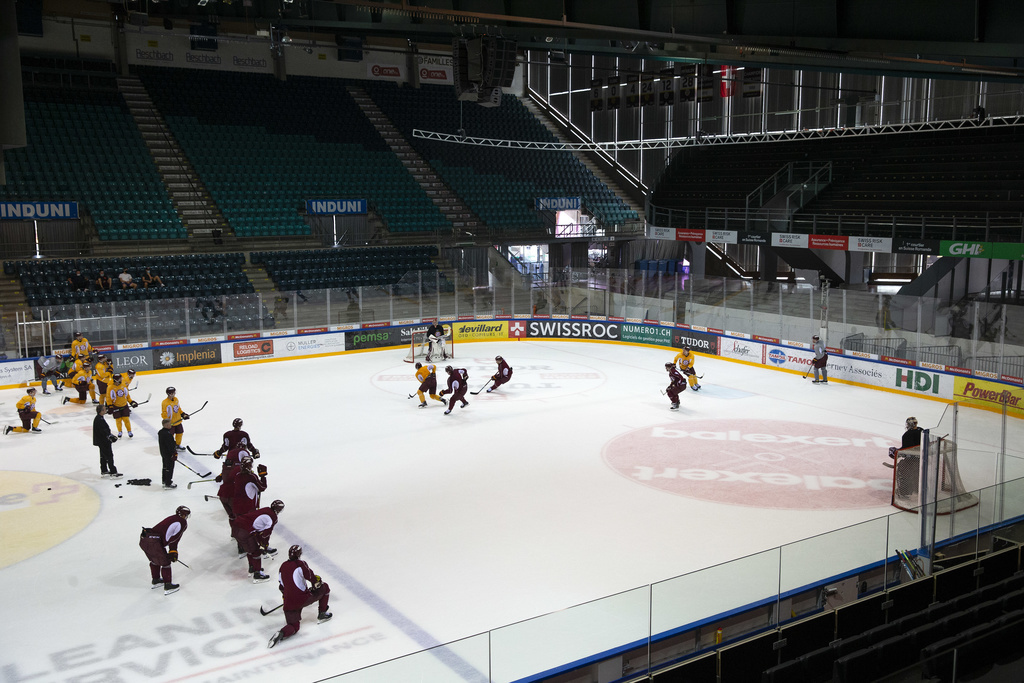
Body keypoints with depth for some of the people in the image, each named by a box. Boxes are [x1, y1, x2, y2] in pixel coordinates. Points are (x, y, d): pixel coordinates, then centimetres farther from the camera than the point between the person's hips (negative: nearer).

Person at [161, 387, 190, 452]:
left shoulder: (176, 399, 4)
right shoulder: (165, 402, -21)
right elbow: (163, 413, -20)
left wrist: (183, 414, 11)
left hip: (178, 421, 8)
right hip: (170, 423, -7)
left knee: (180, 432, 17)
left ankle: (178, 445, 36)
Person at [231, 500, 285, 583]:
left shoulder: (266, 511, 23)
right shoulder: (272, 517, -3)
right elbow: (265, 534, -1)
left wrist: (263, 545, 38)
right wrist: (264, 546, 14)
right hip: (244, 532, -9)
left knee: (250, 548, 27)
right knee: (255, 551, 6)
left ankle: (252, 568, 40)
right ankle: (257, 574, 11)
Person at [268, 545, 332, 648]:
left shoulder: (283, 566, 13)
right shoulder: (300, 563, -6)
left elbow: (281, 586, 21)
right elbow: (311, 577, -12)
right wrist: (318, 583, 9)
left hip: (289, 603, 5)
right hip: (303, 599, -5)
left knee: (293, 626, 13)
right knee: (325, 588, 16)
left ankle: (281, 634, -19)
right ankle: (322, 614, 22)